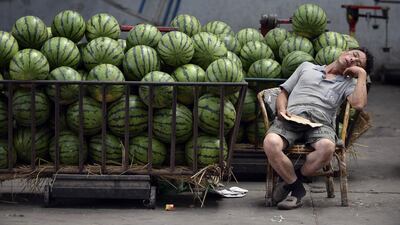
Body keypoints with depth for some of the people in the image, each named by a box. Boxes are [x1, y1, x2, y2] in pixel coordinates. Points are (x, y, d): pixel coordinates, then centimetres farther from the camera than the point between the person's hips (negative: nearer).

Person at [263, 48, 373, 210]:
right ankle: (297, 189, -15)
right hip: (291, 119, 1)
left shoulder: (348, 83, 23)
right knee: (271, 143, -35)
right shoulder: (307, 67, 30)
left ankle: (291, 180, -14)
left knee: (327, 147, -39)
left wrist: (362, 74, 10)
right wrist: (282, 109, 5)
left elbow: (359, 104, 0)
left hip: (320, 123, 0)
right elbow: (283, 93, 27)